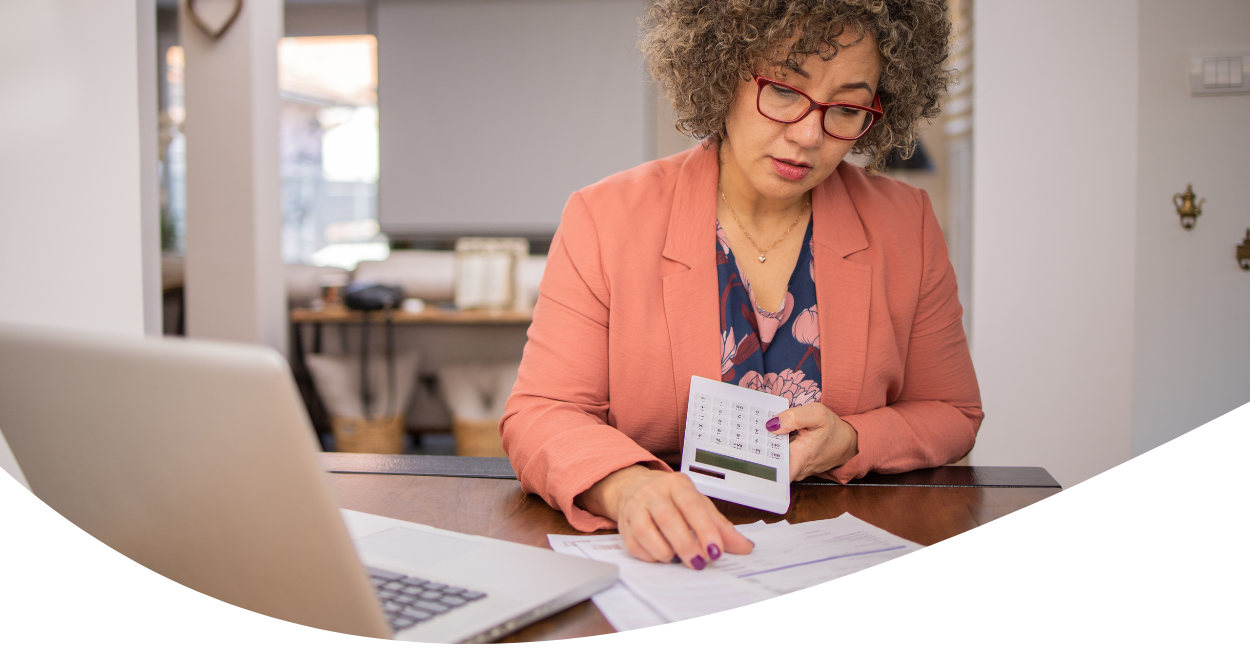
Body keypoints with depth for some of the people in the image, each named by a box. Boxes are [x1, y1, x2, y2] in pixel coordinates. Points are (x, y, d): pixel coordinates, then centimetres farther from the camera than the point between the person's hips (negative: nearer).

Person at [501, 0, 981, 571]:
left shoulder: (906, 226, 1)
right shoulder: (606, 219, -6)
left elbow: (952, 416, 9)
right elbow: (539, 415, -11)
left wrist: (851, 443, -13)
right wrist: (627, 487, -33)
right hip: (658, 561, -1)